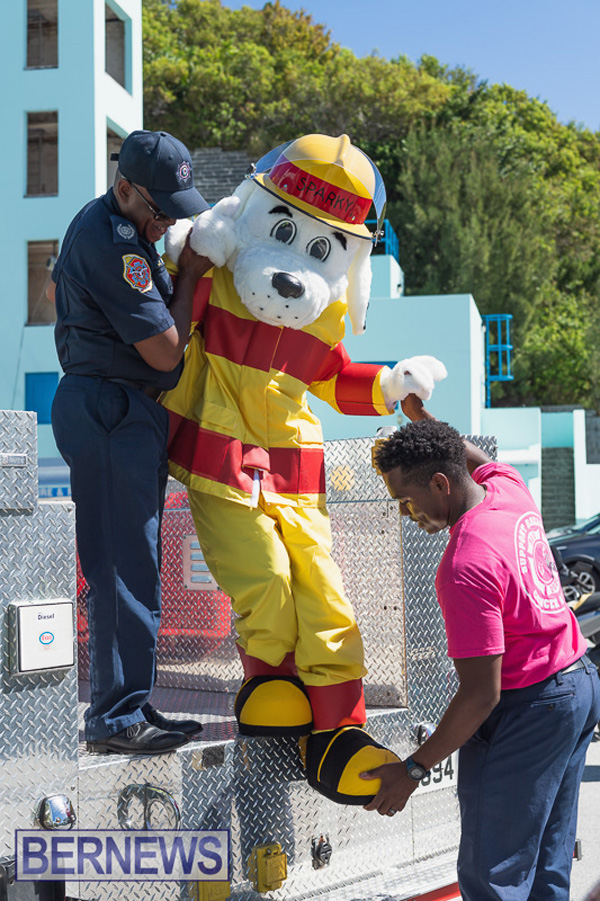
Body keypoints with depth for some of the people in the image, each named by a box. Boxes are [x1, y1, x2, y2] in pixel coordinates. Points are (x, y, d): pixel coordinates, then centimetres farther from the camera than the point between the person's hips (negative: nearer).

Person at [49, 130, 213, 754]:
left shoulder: (97, 225, 17)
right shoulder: (113, 244, -17)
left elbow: (56, 290, 34)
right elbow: (166, 351, -17)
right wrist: (189, 276, -6)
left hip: (127, 413, 11)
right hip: (114, 411, -11)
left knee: (129, 567, 11)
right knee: (125, 569, -9)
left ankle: (128, 707, 17)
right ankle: (116, 717, -4)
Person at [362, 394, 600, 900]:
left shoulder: (466, 568, -25)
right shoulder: (510, 489, 0)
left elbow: (481, 694, -24)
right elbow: (478, 459, 28)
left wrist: (413, 770, -18)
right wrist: (421, 417, 33)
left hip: (528, 708, -10)